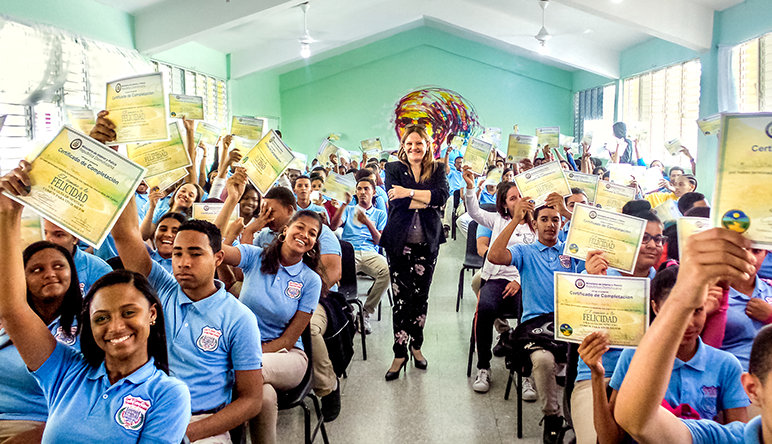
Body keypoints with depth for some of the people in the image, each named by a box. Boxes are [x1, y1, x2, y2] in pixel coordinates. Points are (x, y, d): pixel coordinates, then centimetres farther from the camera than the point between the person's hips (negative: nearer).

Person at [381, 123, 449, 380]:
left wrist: (409, 192, -16)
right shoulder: (393, 169, 5)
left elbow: (443, 195, -10)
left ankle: (416, 345, 28)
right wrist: (427, 200, -10)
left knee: (421, 295, 9)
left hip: (427, 243, 2)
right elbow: (395, 202, -11)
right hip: (399, 242, -1)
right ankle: (400, 353, 12)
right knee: (401, 297, -1)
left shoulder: (437, 170, 9)